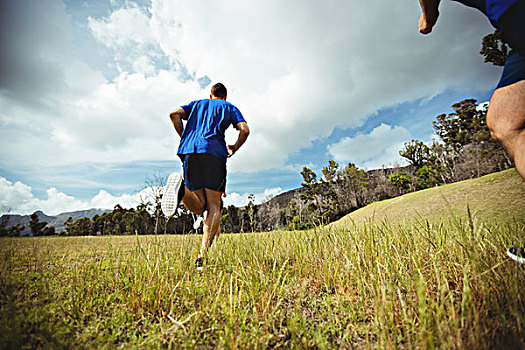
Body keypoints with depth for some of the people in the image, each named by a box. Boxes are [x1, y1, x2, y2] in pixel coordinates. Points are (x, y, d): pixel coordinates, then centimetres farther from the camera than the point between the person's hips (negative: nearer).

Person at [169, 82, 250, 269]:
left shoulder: (197, 103, 31)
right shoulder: (230, 107, 22)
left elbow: (174, 114, 14)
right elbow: (245, 130, 5)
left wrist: (185, 138, 19)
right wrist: (234, 149, 19)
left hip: (189, 152, 4)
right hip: (213, 151, -3)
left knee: (200, 207, 5)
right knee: (214, 206, -4)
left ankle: (182, 189, -28)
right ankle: (202, 256, -16)